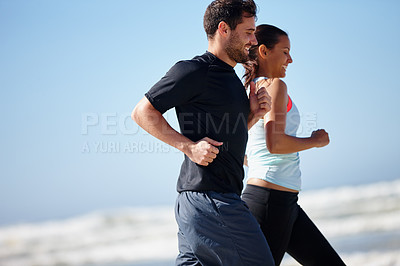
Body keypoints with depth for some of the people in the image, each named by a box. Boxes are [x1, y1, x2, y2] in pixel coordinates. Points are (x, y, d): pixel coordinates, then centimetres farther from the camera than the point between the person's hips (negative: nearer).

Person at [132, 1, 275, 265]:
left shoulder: (230, 77, 21)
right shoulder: (194, 71, -8)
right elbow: (143, 112, -8)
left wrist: (253, 114, 10)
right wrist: (189, 146, -16)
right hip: (210, 198, -9)